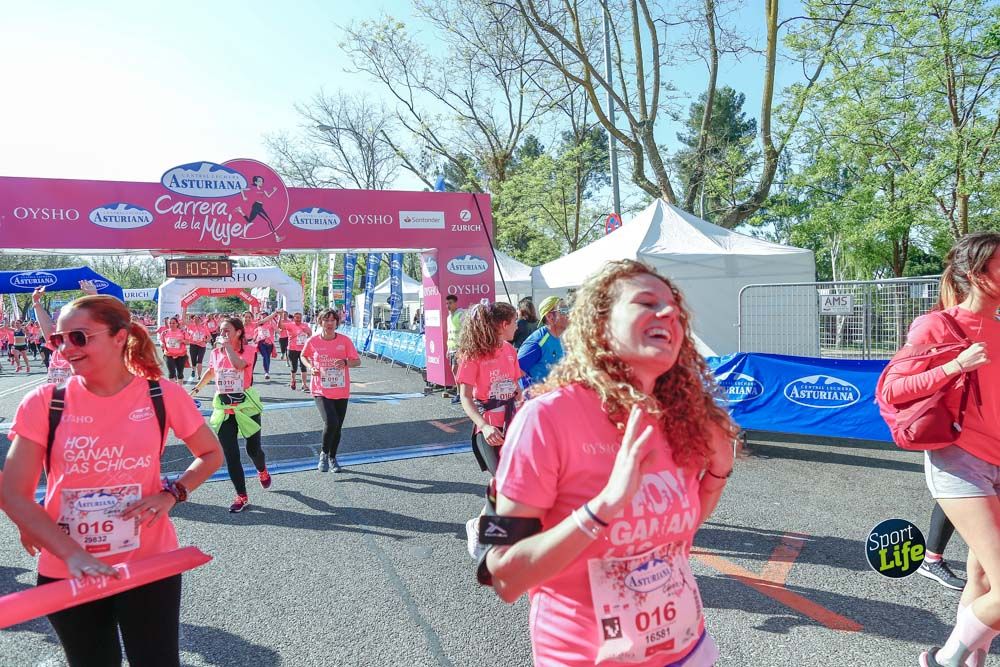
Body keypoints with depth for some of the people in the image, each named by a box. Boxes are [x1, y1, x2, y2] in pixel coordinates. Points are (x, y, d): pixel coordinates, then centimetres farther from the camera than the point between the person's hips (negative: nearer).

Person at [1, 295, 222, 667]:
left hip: (150, 564, -1)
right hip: (67, 571, 2)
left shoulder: (163, 396, -9)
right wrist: (74, 555, -22)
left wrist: (172, 494, -13)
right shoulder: (44, 403, -8)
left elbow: (211, 454, 5)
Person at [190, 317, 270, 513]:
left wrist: (227, 345, -21)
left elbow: (239, 365, -31)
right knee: (231, 455, -1)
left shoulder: (248, 349, -9)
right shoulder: (215, 352, 5)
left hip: (246, 406, -3)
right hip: (224, 408, 4)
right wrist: (196, 389, 24)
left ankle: (262, 470, 42)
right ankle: (242, 497, 8)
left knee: (253, 449, 6)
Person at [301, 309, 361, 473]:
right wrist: (310, 367, -6)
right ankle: (324, 454, 6)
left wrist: (346, 363, -22)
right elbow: (303, 356, 13)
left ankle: (332, 457, 35)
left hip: (341, 391, 2)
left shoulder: (345, 340, -5)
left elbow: (357, 361, -1)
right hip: (321, 391, -2)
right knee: (330, 422, -21)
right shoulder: (313, 341, -6)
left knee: (337, 427, 12)